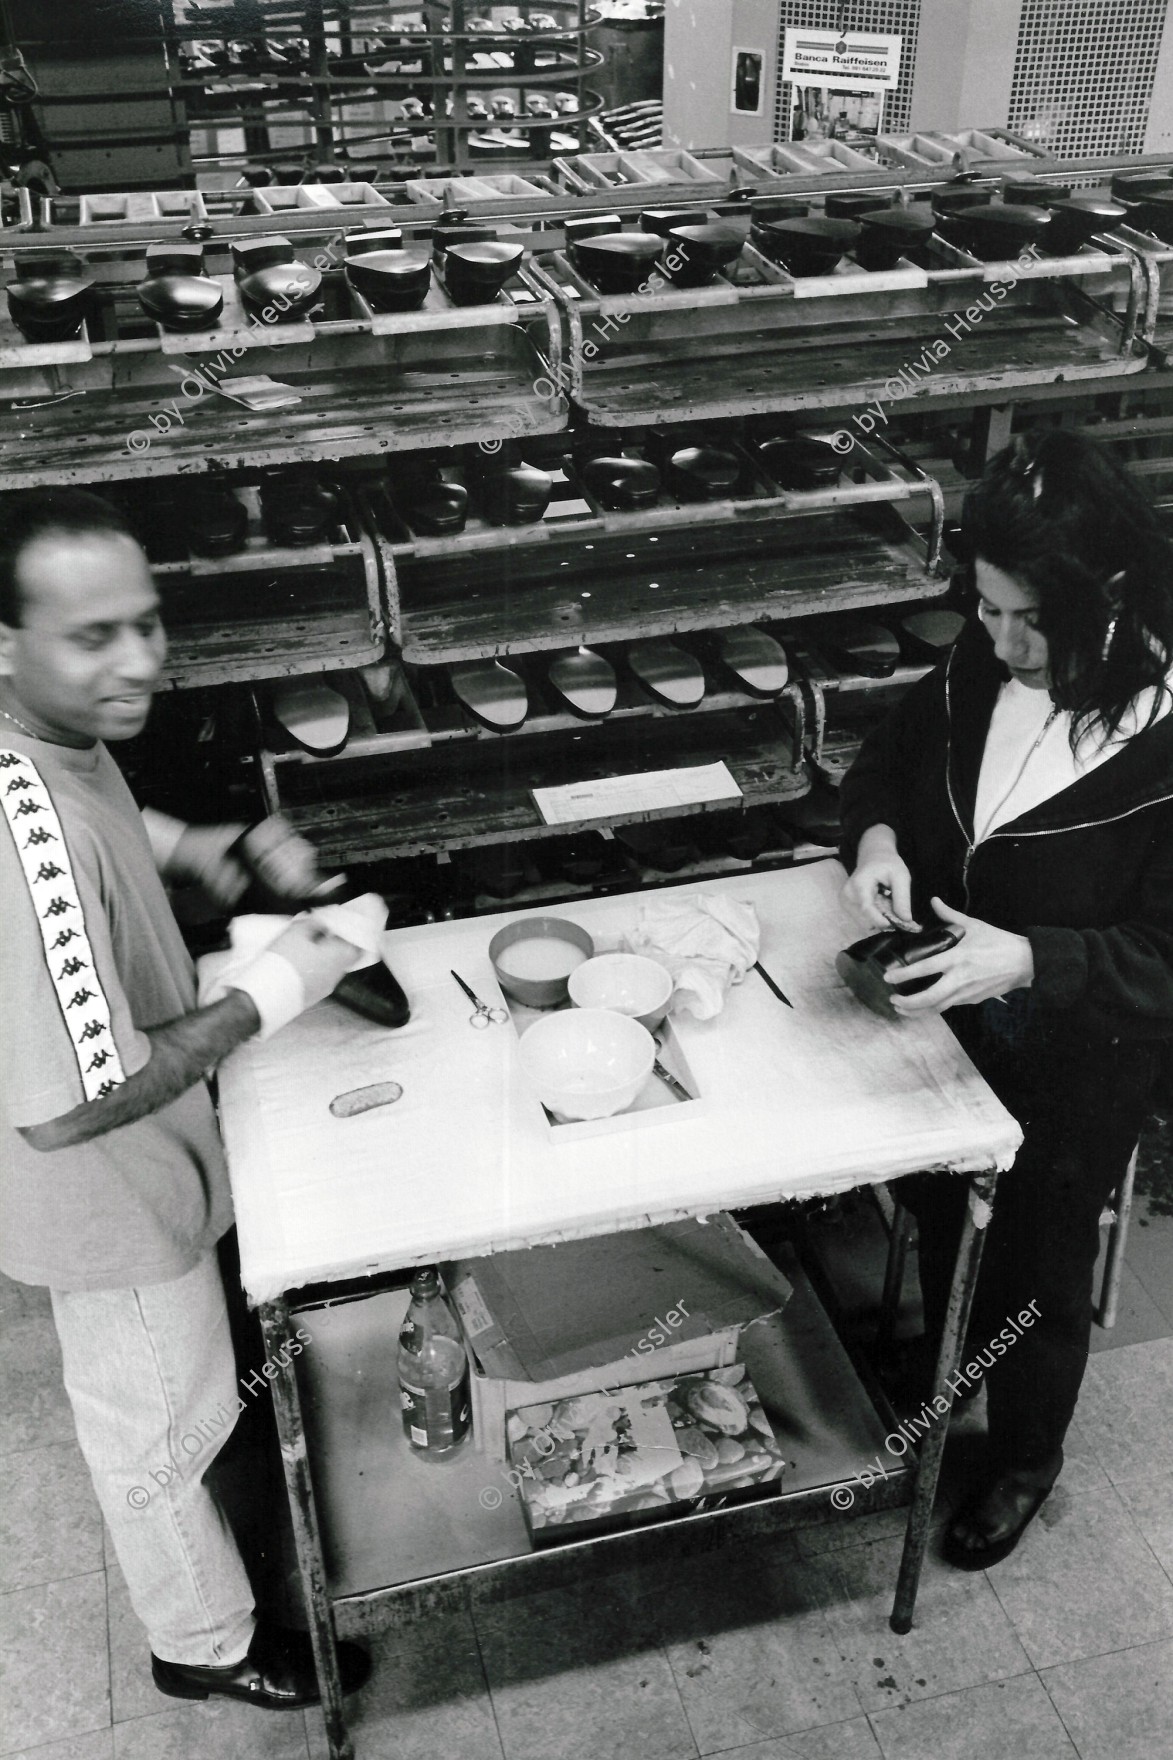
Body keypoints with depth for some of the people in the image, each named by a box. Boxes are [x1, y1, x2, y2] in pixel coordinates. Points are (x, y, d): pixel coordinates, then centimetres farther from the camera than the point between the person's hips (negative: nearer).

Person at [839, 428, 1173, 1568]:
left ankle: (1025, 1461, 46)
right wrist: (876, 837, -17)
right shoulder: (987, 662, -13)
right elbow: (891, 756, 4)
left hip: (1077, 1058, -5)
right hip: (952, 1019, 5)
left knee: (1035, 1270, 16)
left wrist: (1027, 960, -37)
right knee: (938, 1217, 26)